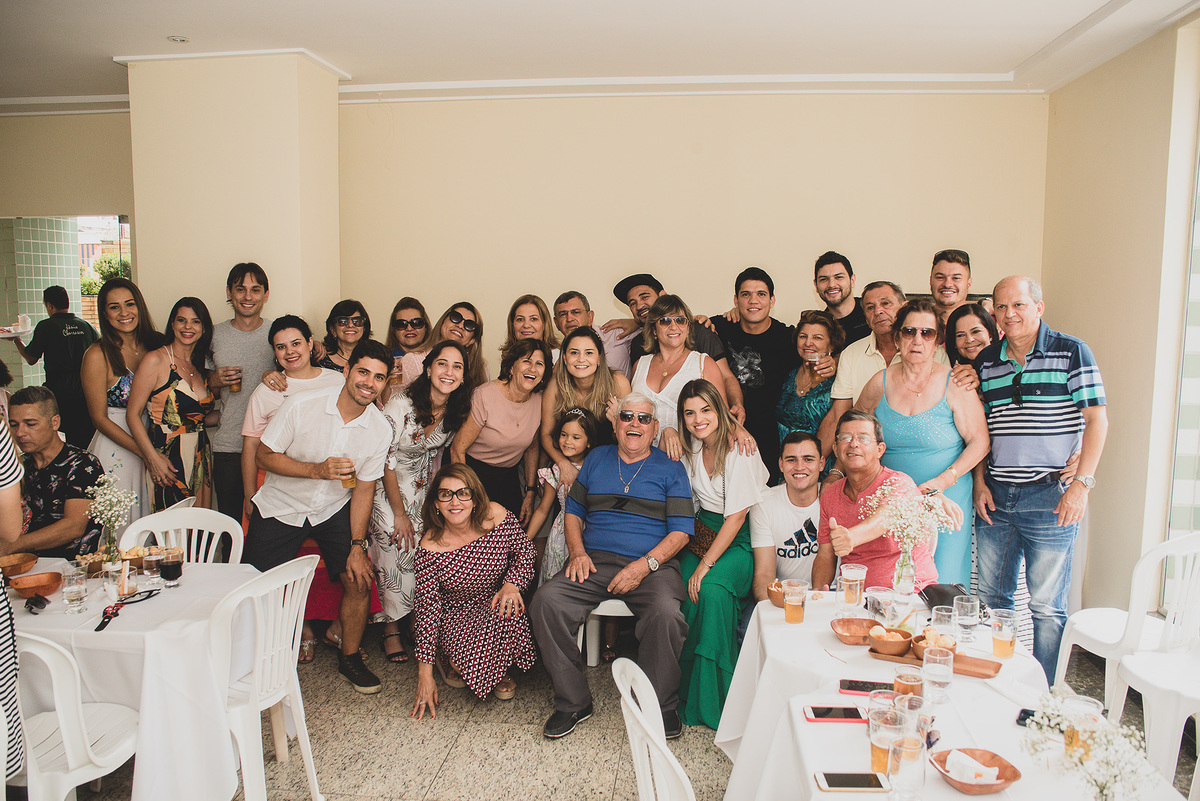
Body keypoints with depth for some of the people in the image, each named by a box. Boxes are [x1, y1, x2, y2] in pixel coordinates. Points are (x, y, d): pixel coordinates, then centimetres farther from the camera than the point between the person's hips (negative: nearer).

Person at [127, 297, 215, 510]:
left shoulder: (201, 368, 13)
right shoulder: (156, 361, -6)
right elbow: (133, 414, -9)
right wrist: (153, 458, -16)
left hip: (200, 459, 6)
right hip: (166, 460, -6)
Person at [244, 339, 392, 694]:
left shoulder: (380, 429, -12)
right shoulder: (302, 405, -21)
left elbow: (363, 488, -5)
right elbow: (265, 456, -13)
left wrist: (357, 546, -9)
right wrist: (318, 470, -28)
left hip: (334, 510, 2)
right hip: (282, 506, -2)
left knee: (359, 579, -8)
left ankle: (350, 657, 17)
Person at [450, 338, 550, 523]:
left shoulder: (539, 401, -5)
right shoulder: (485, 396, -21)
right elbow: (457, 450, -16)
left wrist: (530, 493, 7)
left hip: (509, 477, 5)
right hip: (473, 471, -4)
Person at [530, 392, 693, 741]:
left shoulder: (670, 469, 9)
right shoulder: (596, 459, 18)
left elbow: (681, 531, 1)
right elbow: (573, 511, 20)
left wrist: (645, 565, -13)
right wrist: (577, 552, 1)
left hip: (652, 565, -2)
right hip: (595, 561, 3)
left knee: (667, 614, -34)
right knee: (545, 601, -24)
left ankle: (661, 705, -7)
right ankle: (573, 702, -7)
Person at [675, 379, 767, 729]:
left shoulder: (739, 449, -16)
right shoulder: (691, 447, 5)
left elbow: (736, 517, -18)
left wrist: (706, 565, -20)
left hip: (740, 540, -5)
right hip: (703, 532, 6)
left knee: (713, 590, -30)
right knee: (686, 593, -22)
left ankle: (713, 700, -15)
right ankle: (685, 691, -8)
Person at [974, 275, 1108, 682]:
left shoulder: (1072, 352, -2)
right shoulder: (985, 361, 10)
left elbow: (1097, 420, -5)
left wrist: (1081, 484, -12)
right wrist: (980, 483, 6)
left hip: (1050, 496, -4)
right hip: (995, 496, 5)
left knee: (1046, 606, 2)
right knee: (990, 598, 12)